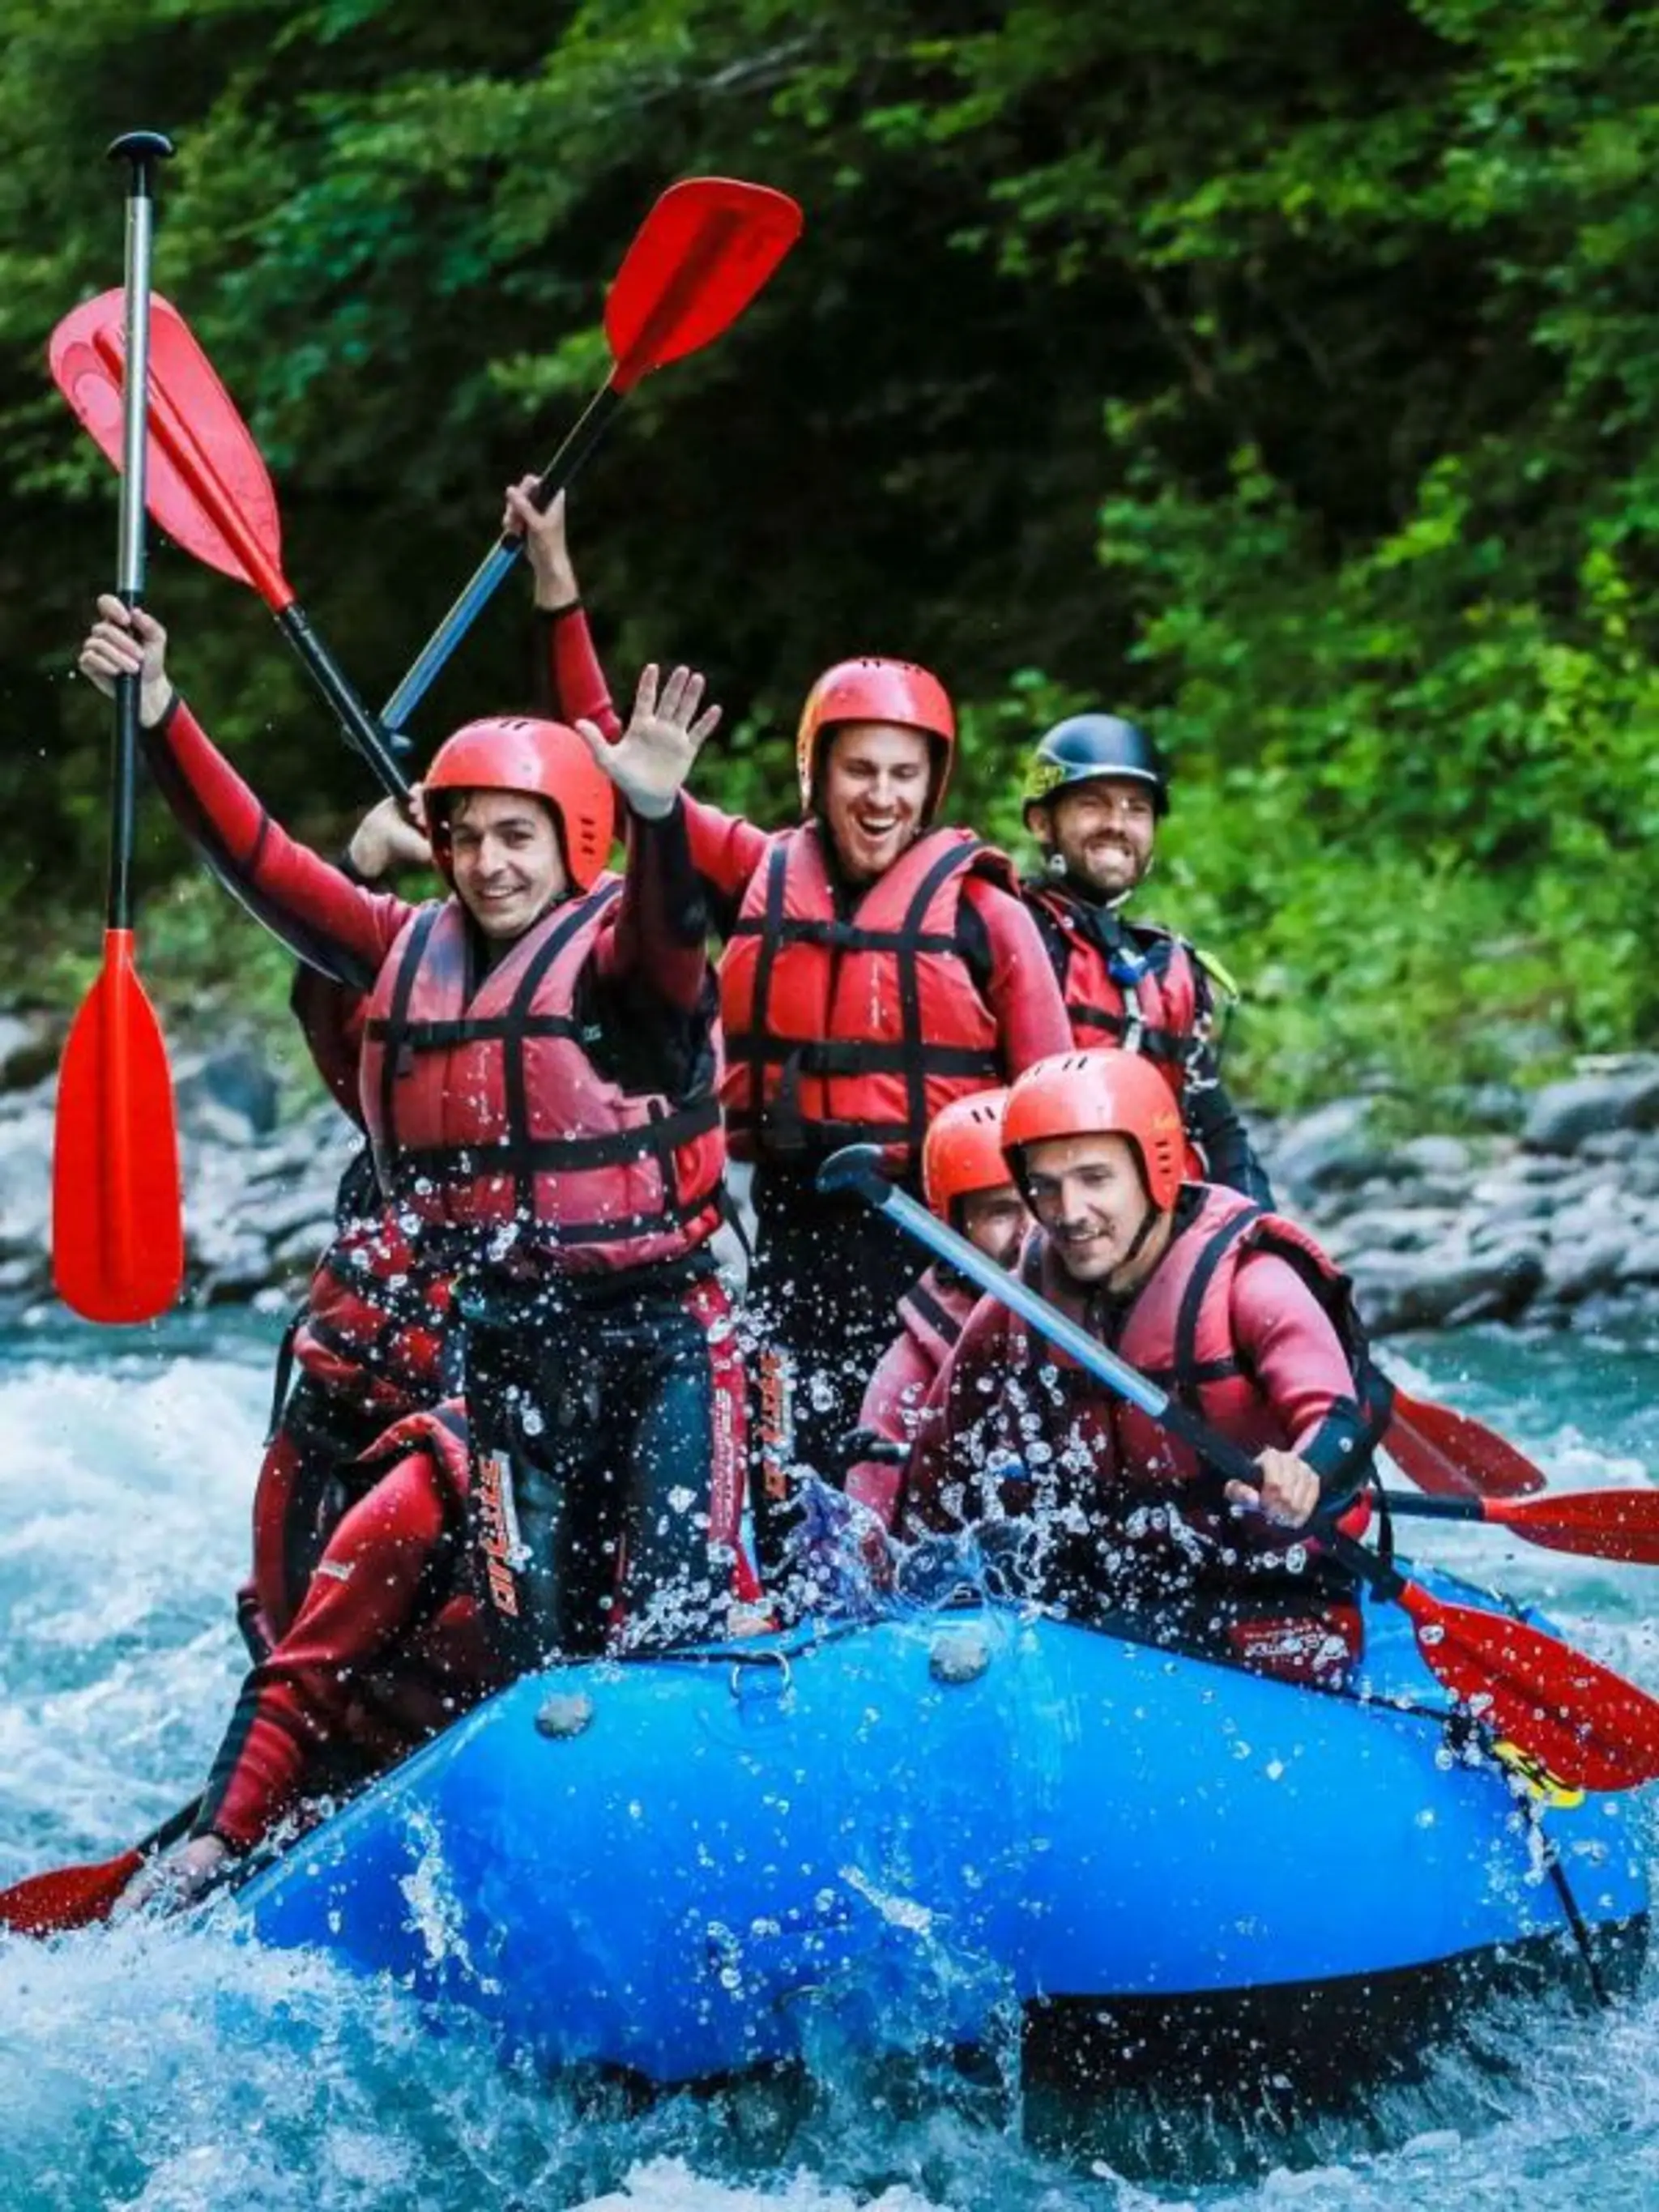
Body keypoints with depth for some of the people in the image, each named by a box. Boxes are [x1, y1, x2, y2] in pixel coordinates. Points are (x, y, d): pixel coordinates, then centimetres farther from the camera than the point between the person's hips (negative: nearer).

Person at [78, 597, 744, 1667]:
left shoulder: (620, 946, -8)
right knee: (536, 1640, 8)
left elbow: (671, 928, -31)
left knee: (672, 1629, -9)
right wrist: (162, 716, 1)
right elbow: (261, 859, 9)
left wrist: (656, 813, -52)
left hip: (660, 1337, -5)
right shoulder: (414, 951, 8)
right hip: (509, 1345, 5)